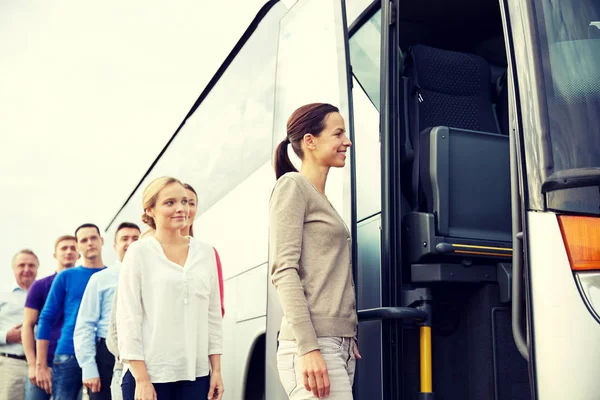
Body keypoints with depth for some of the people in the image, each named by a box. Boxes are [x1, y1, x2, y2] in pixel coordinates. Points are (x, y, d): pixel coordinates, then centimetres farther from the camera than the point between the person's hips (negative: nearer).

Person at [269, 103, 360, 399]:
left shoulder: (322, 200, 21)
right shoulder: (292, 185, -4)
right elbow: (284, 270, -14)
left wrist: (348, 340, 15)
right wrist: (307, 347, -21)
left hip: (339, 344, 8)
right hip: (311, 345, -8)